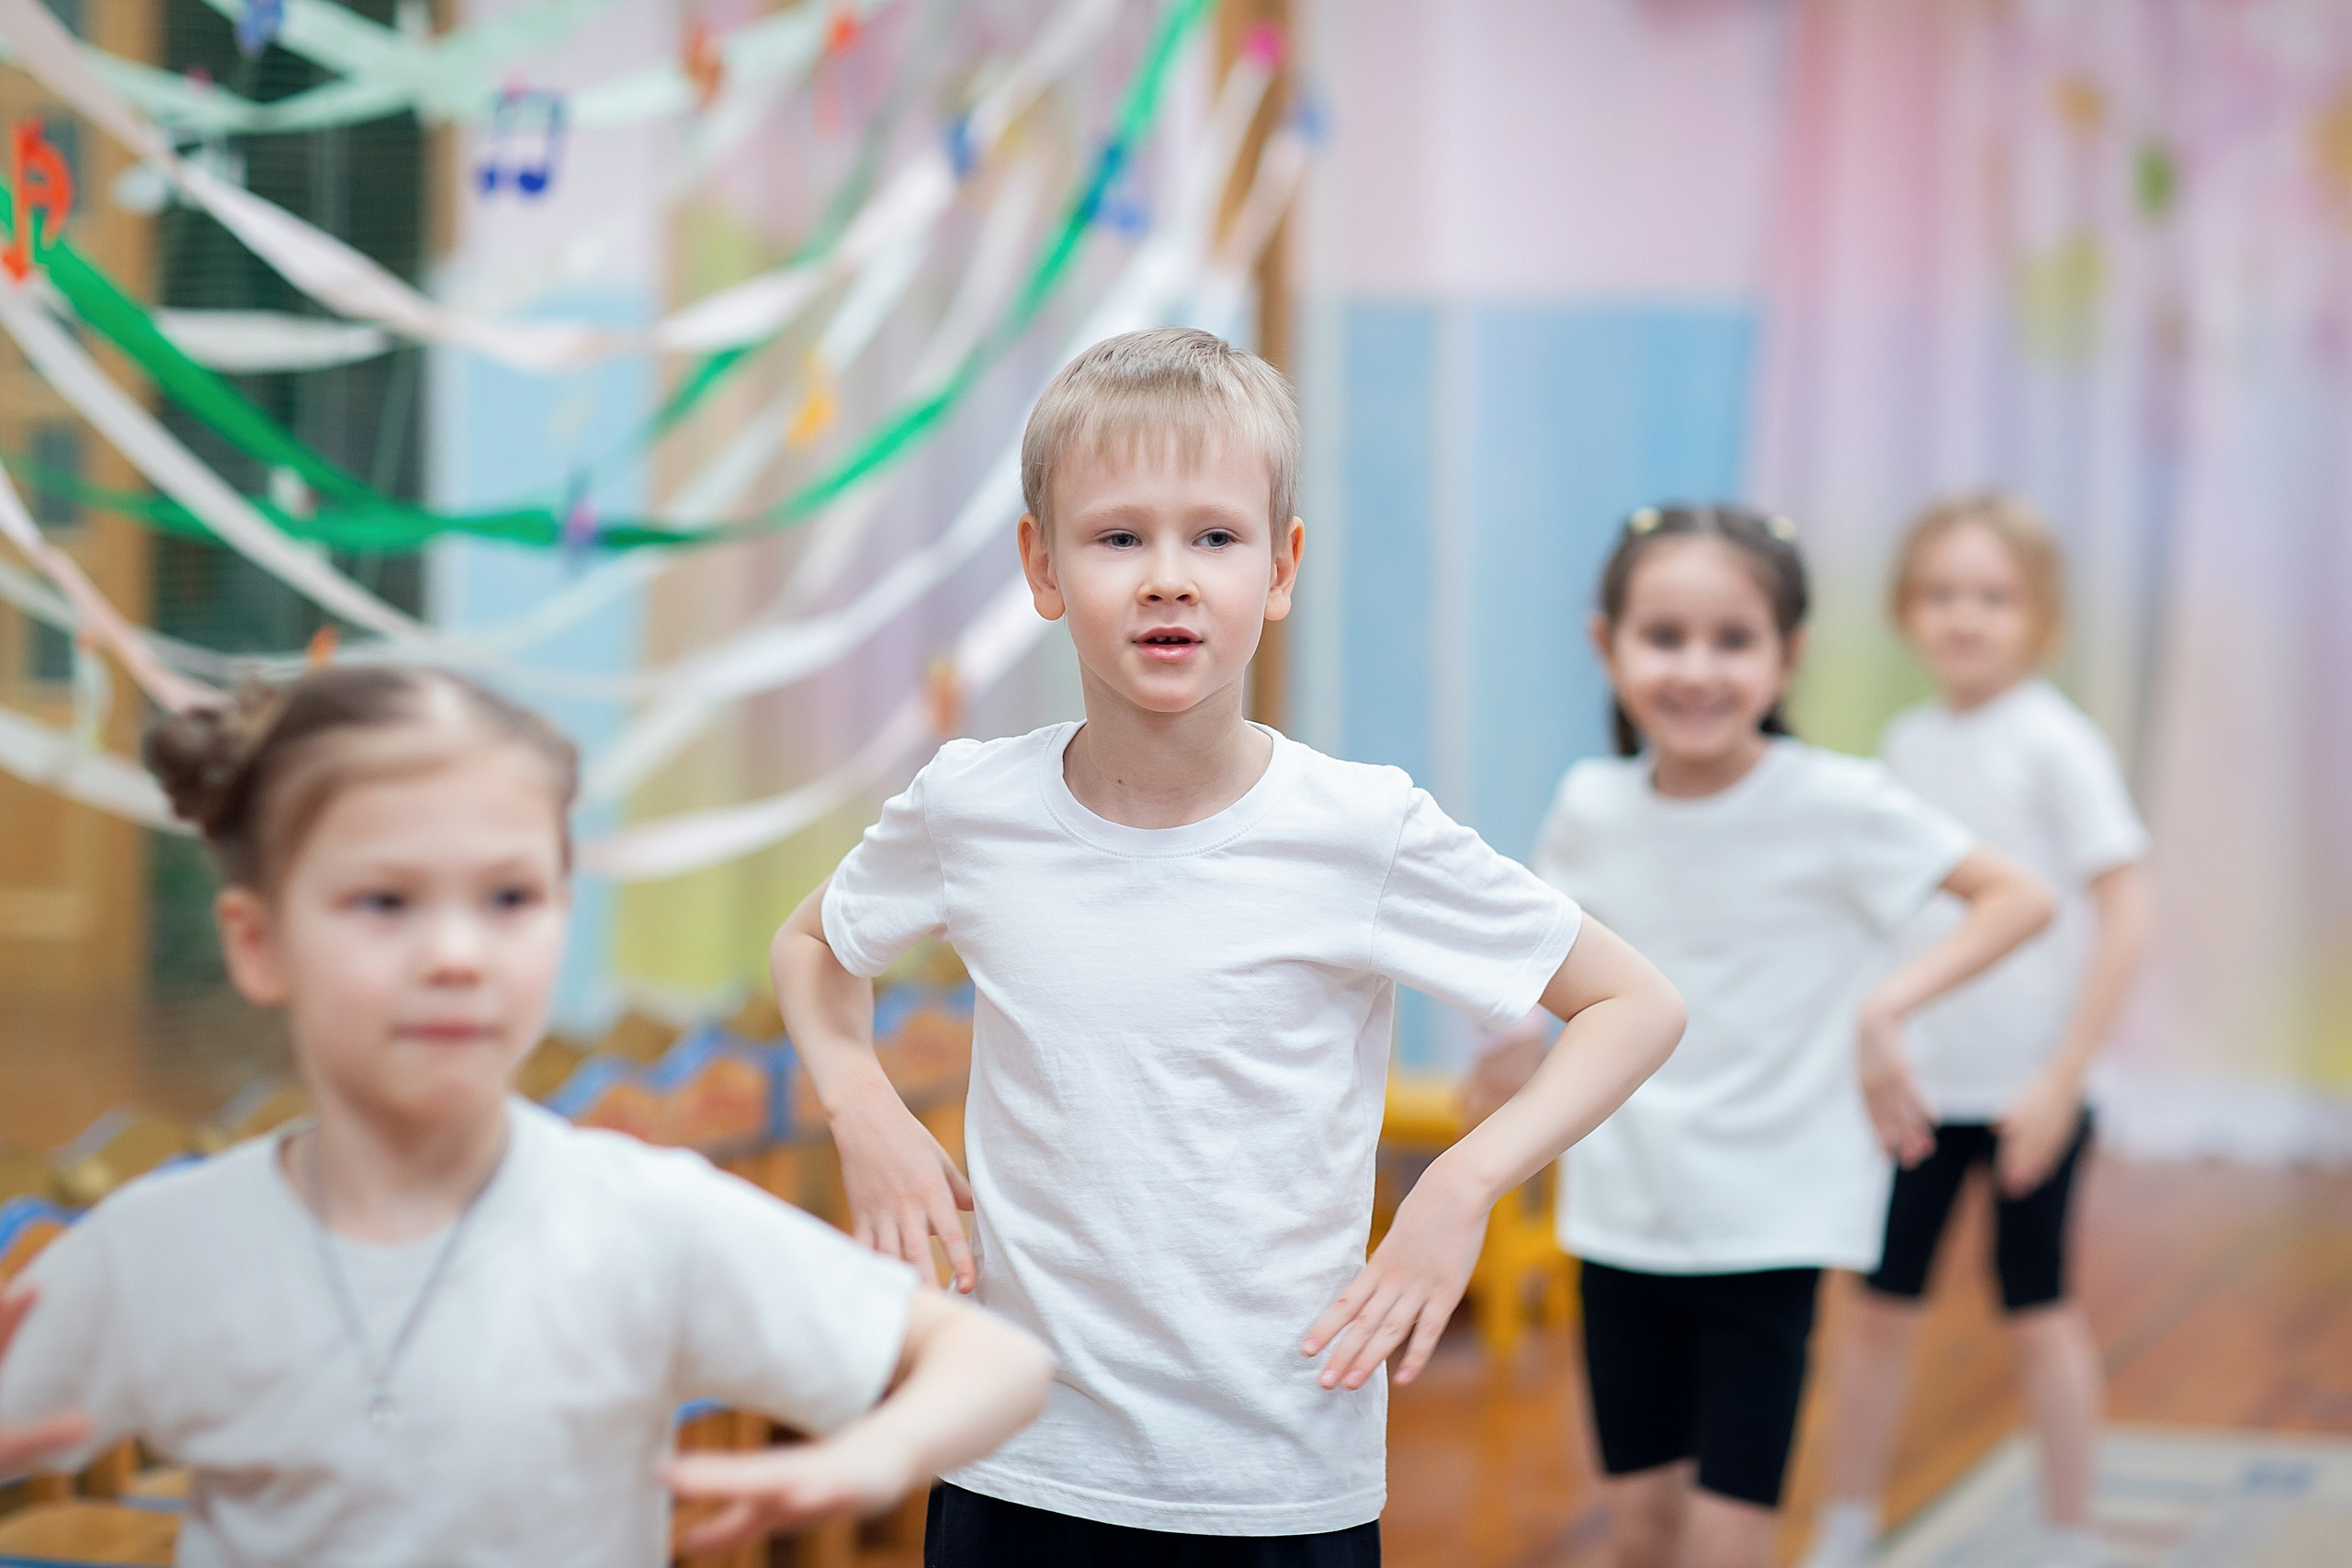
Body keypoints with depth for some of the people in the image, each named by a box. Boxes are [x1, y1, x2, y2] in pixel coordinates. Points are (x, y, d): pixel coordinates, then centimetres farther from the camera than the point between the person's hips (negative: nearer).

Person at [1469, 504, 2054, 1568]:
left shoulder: (1834, 804, -14)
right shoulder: (1592, 804, -2)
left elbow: (2019, 899, -9)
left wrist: (1887, 1004, -20)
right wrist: (1521, 1017, 2)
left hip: (1769, 1227, -4)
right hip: (1619, 1211, 4)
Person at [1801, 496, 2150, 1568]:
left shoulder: (2055, 745, -10)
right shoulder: (1907, 745, 5)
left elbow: (2124, 917, -13)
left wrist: (2062, 1078, -15)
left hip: (2026, 1087, -4)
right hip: (1916, 1081, 4)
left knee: (2038, 1311, 6)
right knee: (1880, 1306, 6)